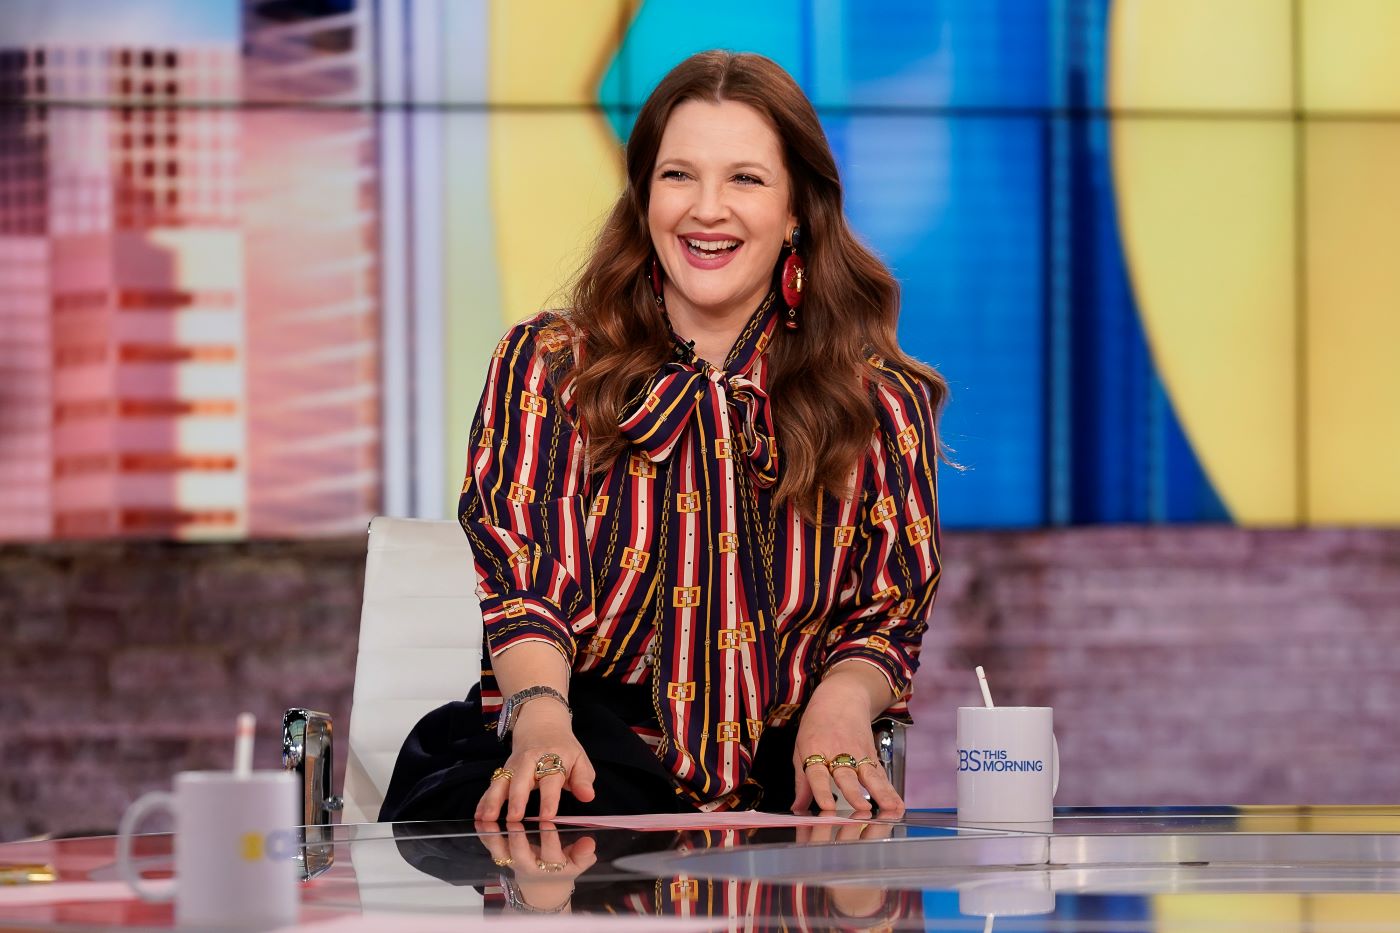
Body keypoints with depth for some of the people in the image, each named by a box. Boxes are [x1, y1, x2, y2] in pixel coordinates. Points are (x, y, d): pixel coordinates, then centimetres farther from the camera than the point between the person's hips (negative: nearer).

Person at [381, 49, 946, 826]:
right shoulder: (544, 368, 9)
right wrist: (541, 713, -25)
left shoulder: (880, 405, 11)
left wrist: (841, 702, -16)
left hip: (774, 782, 1)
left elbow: (886, 614, 10)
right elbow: (522, 578, -1)